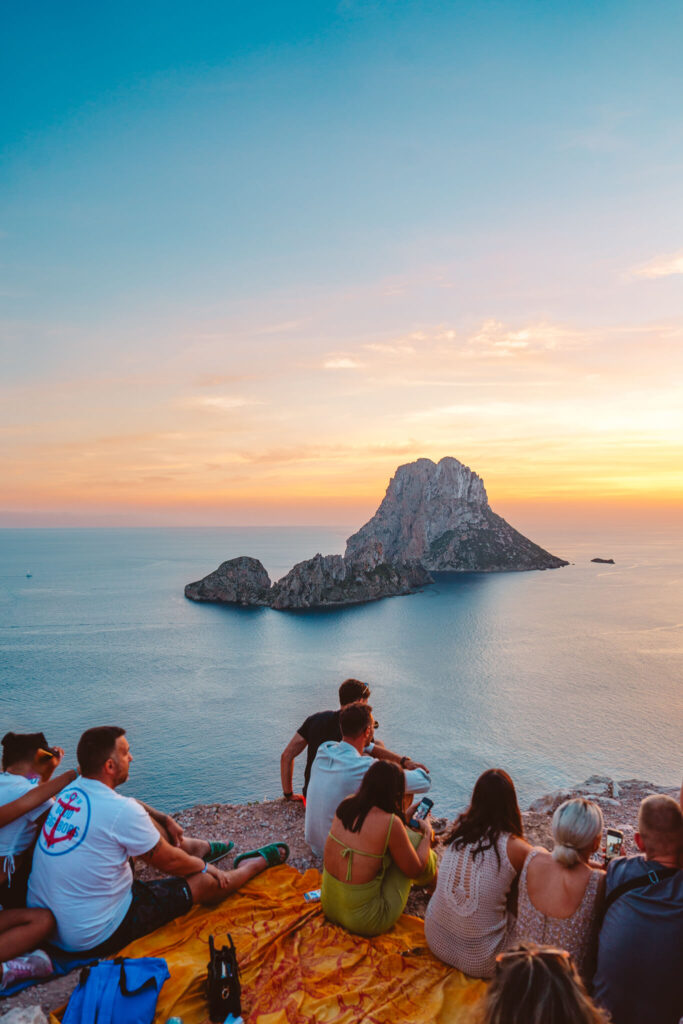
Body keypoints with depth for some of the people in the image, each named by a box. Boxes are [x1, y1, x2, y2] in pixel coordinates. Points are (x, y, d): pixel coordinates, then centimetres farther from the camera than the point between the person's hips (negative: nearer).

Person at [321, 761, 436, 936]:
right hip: (365, 922, -6)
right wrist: (427, 833, 7)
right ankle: (434, 883, 30)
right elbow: (415, 870, -8)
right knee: (413, 838, 2)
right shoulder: (391, 823, -22)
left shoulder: (346, 805, -5)